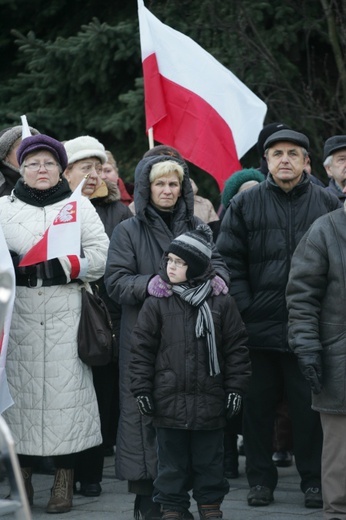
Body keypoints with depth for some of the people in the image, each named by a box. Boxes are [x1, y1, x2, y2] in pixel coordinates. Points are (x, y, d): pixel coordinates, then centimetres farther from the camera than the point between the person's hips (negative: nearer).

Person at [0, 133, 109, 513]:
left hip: (66, 311, -1)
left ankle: (64, 480, 1)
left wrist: (66, 267, -13)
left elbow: (101, 254, 3)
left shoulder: (78, 206, 10)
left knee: (65, 387, -4)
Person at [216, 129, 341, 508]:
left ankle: (313, 480, 15)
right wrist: (244, 307, -6)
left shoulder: (327, 204, 5)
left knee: (310, 406, 4)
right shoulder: (245, 204, 4)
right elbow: (228, 261, 2)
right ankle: (260, 479, 19)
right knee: (257, 405, 8)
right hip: (258, 327, 0)